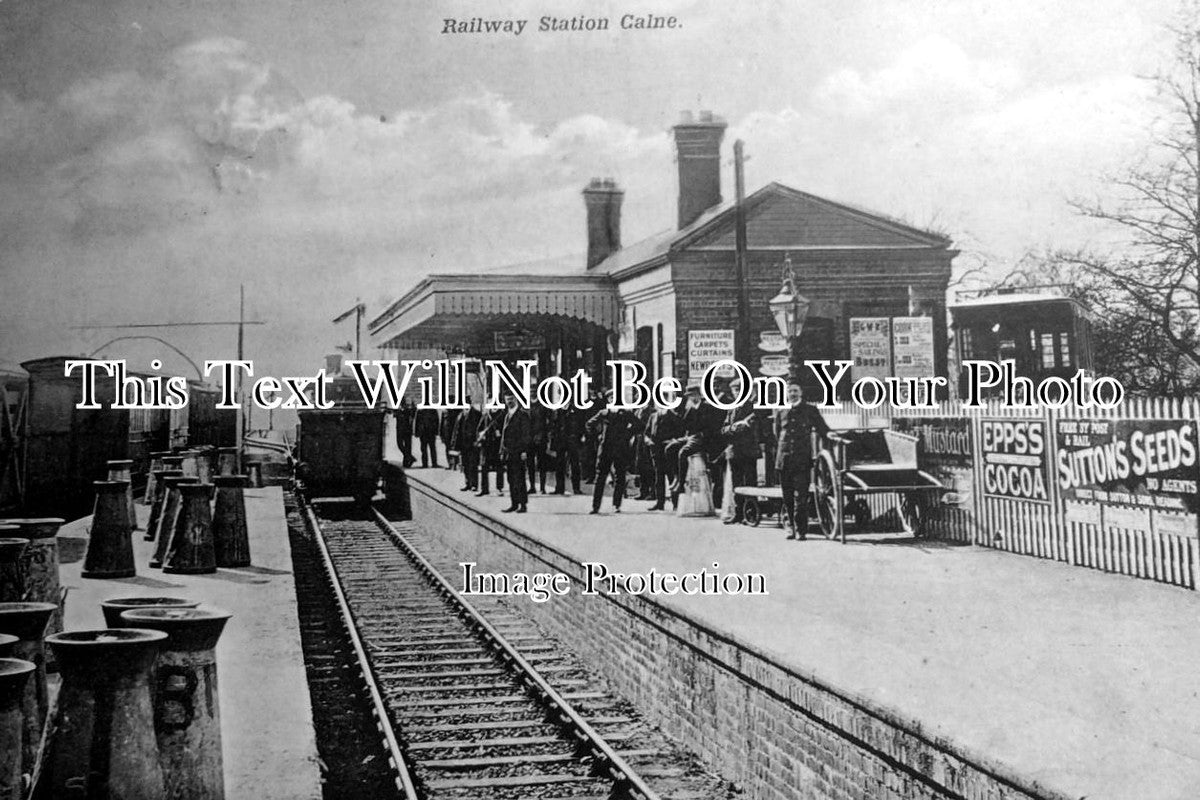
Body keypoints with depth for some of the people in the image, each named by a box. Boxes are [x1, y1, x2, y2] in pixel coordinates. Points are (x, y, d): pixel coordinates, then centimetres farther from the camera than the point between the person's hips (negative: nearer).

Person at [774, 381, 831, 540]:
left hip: (802, 461, -3)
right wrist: (777, 456, 12)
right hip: (784, 460, 3)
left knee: (801, 496, -8)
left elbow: (821, 427, 5)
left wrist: (829, 434, -17)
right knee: (787, 497, 5)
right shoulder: (781, 412, 13)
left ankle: (800, 530, -5)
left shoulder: (810, 410, 7)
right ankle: (791, 527, 15)